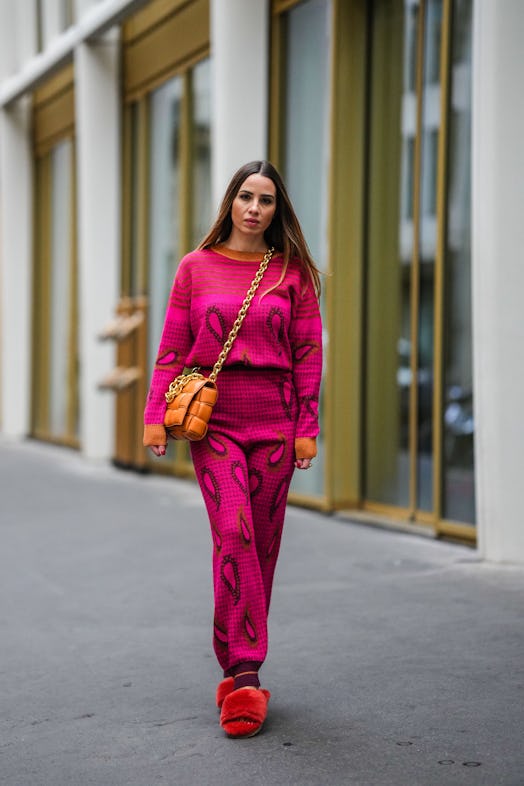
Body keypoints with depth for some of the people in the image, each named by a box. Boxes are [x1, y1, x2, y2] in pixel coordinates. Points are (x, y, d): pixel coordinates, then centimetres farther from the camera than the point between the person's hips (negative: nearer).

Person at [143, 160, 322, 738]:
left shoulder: (293, 273, 8)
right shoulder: (197, 267, 8)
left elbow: (308, 354, 7)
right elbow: (172, 348, 8)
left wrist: (307, 427, 1)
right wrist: (155, 414, 0)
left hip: (273, 419, 1)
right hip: (211, 414, -1)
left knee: (261, 542, 3)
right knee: (233, 531, -16)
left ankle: (237, 670, 17)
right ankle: (245, 674, -16)